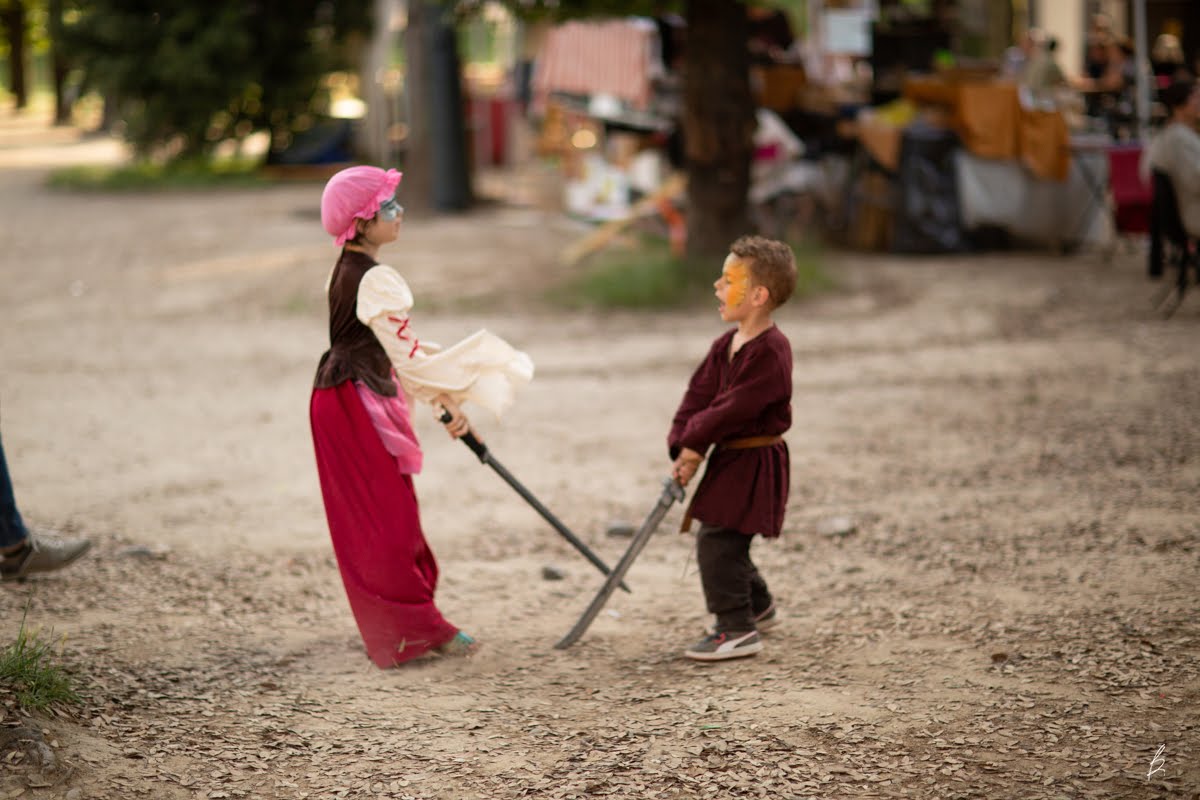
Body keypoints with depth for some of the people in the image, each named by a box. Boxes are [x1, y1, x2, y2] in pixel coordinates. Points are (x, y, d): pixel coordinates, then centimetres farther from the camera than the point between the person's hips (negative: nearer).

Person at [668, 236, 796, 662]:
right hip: (730, 458, 9)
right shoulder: (726, 344, 8)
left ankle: (737, 629, -6)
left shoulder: (770, 352, -21)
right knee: (724, 540, 19)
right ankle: (758, 606, 39)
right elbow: (698, 394, 5)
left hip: (754, 462, -9)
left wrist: (694, 442, -14)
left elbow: (735, 409, -23)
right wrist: (682, 450, -6)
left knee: (717, 539, -12)